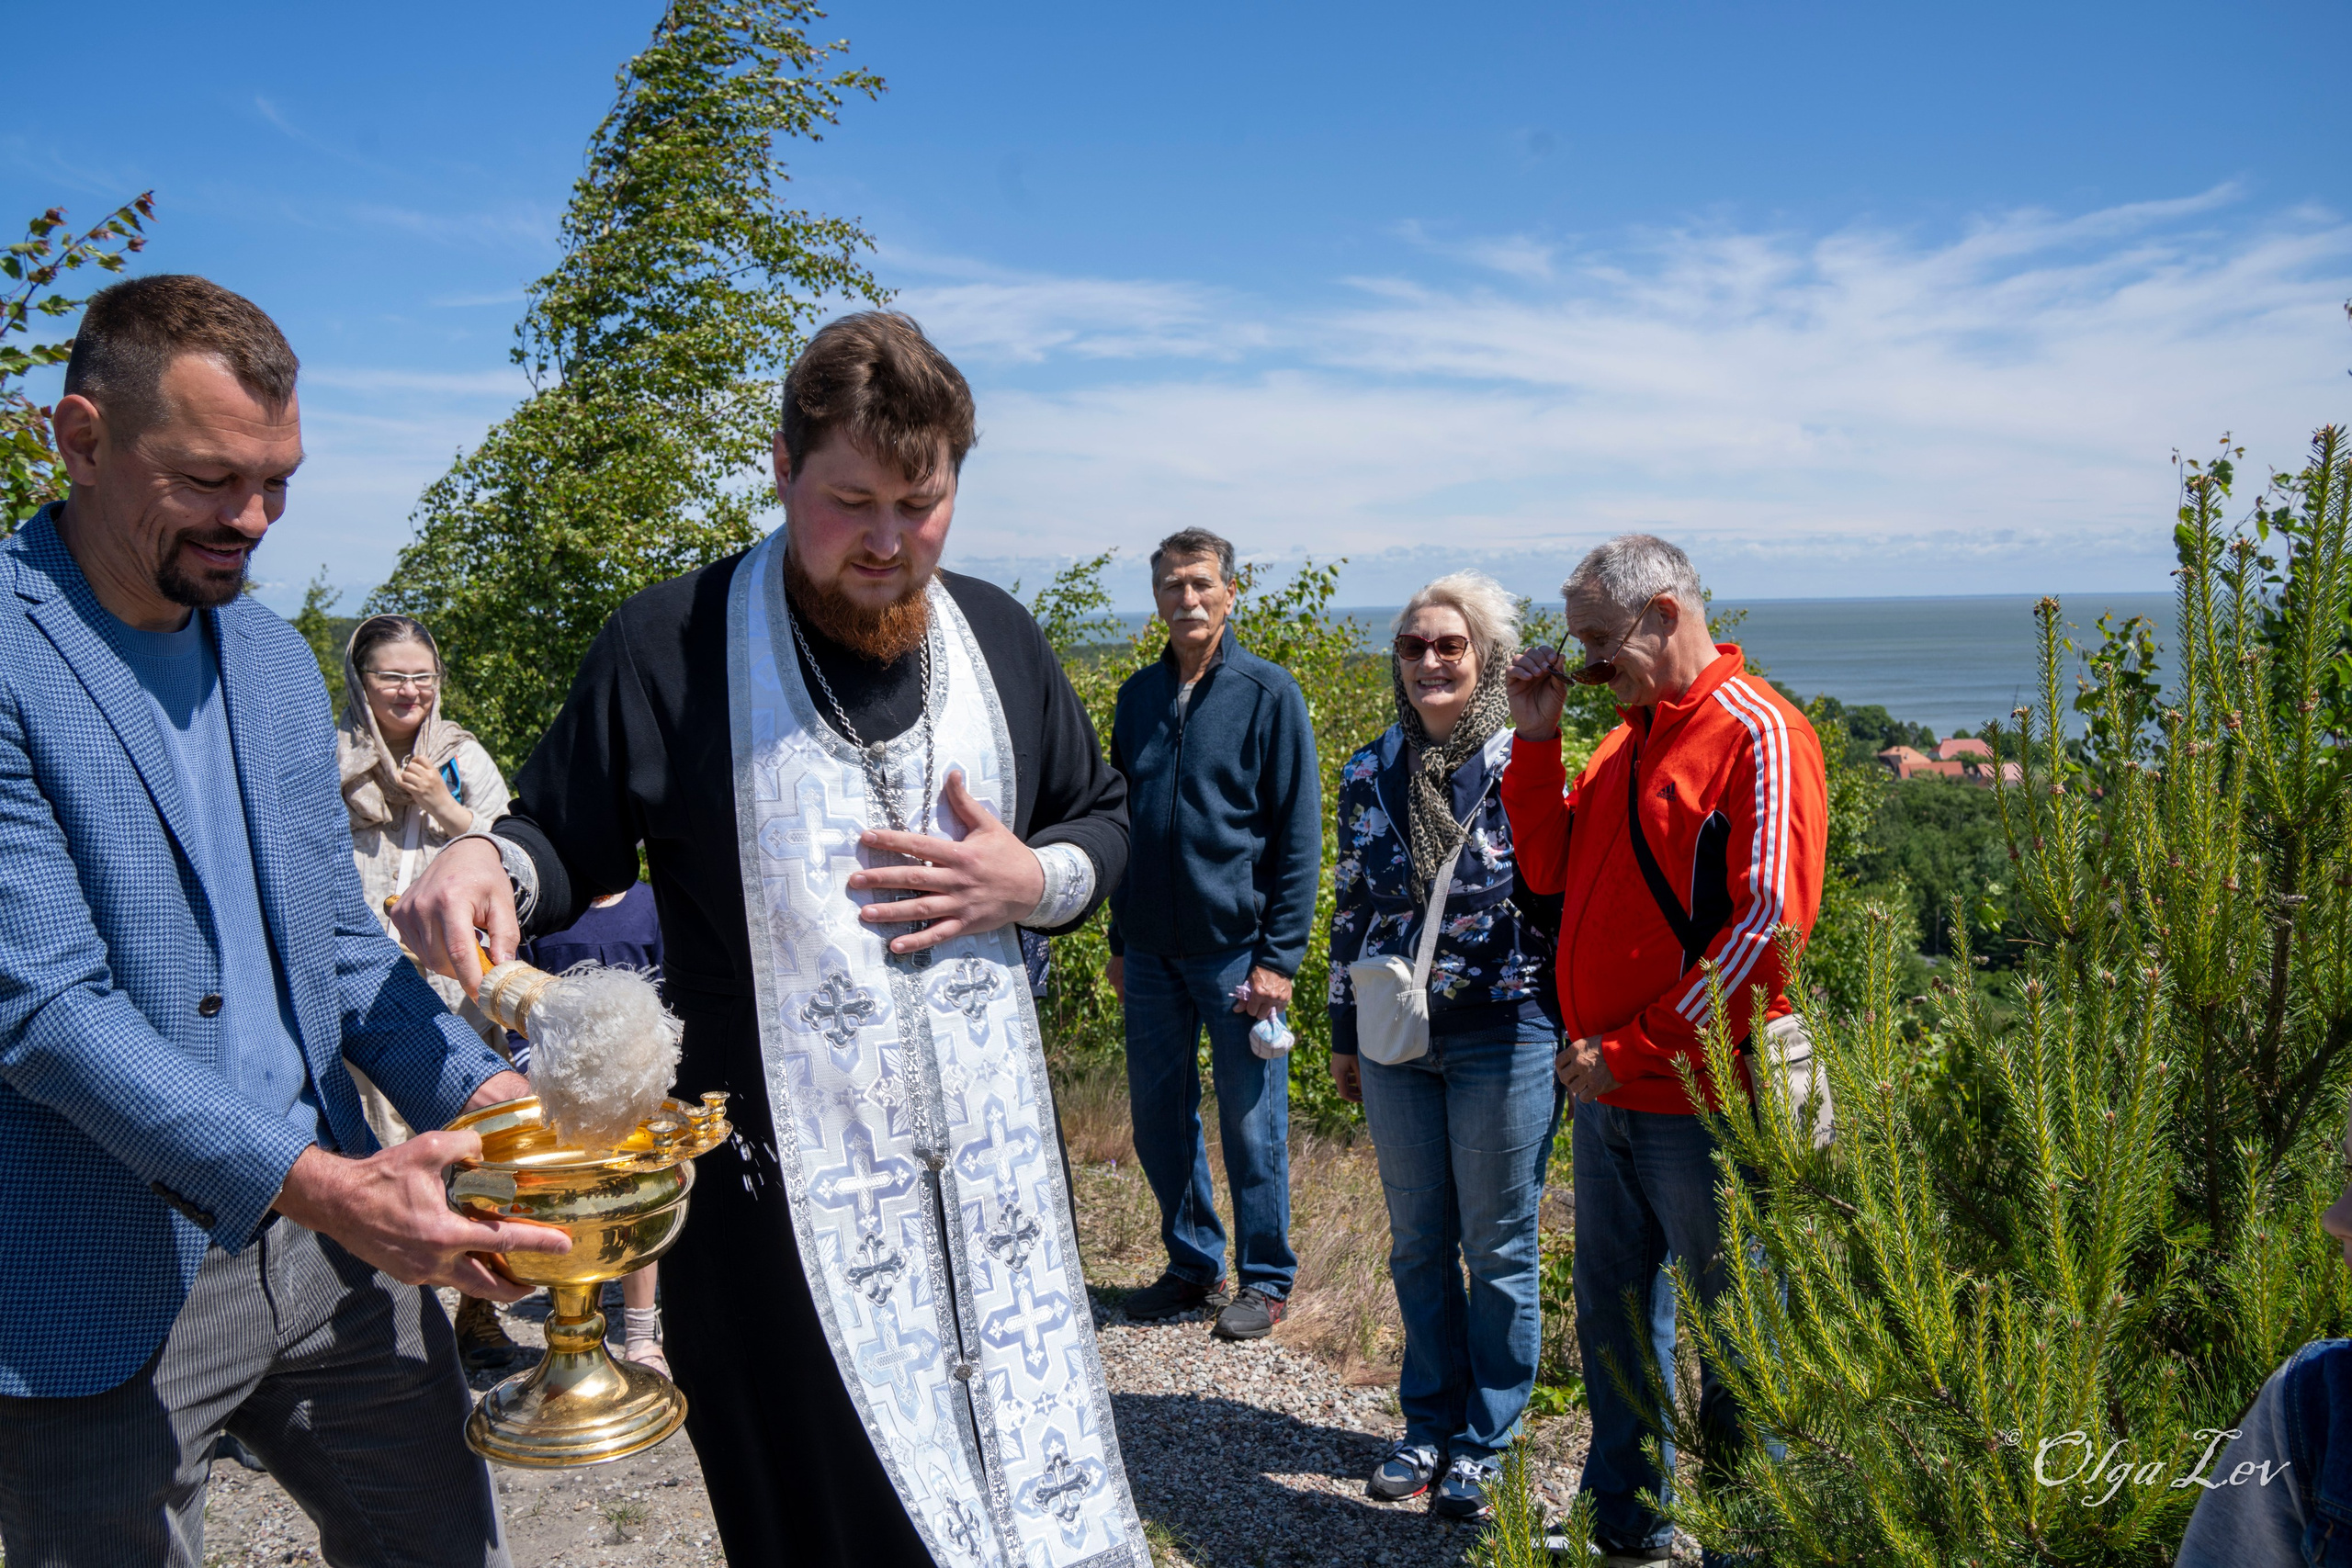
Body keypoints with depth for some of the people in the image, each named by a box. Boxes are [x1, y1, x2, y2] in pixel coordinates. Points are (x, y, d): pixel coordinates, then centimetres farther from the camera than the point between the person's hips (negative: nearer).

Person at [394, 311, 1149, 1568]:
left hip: (992, 1166, 4)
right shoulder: (670, 646, -6)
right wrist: (489, 862, -19)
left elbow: (1102, 819, 17)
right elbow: (565, 835, 3)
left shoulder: (995, 637, 7)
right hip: (785, 1187, -4)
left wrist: (1033, 881, -4)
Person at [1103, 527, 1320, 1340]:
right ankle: (1194, 1265, 29)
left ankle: (1264, 1280, 22)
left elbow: (1298, 836, -6)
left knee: (1250, 1121, 5)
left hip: (1234, 947, -5)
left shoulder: (1269, 692, -5)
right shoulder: (1138, 695, 9)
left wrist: (1280, 957, -12)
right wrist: (1119, 942, 14)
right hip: (1152, 950, 5)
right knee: (1158, 1117, 12)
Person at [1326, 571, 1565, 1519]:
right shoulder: (1370, 774, 5)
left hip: (1504, 1038, -4)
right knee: (1417, 1242, 15)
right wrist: (1343, 1033, 13)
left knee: (1499, 1247, 8)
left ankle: (1485, 1442, 24)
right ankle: (1429, 1423, 32)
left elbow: (1566, 899, -2)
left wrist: (1573, 1031, -4)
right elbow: (1350, 909, 11)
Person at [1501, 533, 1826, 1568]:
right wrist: (1535, 740, 4)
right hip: (1604, 1094, 8)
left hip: (1698, 1101, -8)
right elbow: (1550, 871, 14)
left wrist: (1635, 1050, -18)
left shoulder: (1757, 734, -12)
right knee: (1613, 1318, 19)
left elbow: (1768, 920, -20)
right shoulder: (1627, 741, 14)